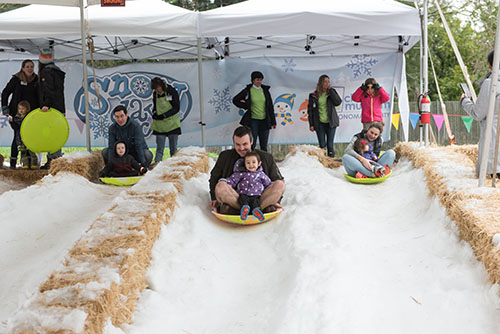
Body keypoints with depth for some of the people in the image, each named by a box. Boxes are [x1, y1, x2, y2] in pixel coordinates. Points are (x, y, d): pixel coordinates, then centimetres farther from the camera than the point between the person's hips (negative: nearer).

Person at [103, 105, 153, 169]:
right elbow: (111, 147, -15)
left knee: (148, 155, -34)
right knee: (105, 152, -16)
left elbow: (139, 146, -28)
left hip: (136, 153, -3)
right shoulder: (112, 128, -9)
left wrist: (143, 163, -36)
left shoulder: (136, 126, -21)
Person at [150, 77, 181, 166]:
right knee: (159, 148, -1)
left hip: (172, 124, -3)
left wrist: (164, 115, -17)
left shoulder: (172, 92, -8)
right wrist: (154, 113, -2)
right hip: (159, 125, 3)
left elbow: (176, 108, -10)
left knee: (173, 148, 4)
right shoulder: (155, 94, 6)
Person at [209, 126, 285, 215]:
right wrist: (215, 199, 7)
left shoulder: (266, 158, 7)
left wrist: (275, 201, 2)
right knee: (220, 186, -31)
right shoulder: (225, 156, 7)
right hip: (235, 198, 0)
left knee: (280, 185, -23)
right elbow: (214, 178, 18)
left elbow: (278, 180, 14)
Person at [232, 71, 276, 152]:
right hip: (253, 120, -3)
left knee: (264, 147, 6)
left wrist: (273, 122, 7)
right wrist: (246, 107, 0)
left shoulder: (265, 90, 8)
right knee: (251, 146, -3)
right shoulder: (248, 90, 0)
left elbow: (270, 107, 10)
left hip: (264, 121, 3)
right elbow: (235, 100, 8)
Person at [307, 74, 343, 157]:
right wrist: (311, 124, -1)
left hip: (330, 123, 0)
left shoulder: (332, 92, 5)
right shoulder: (314, 95, 2)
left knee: (330, 145, 0)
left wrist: (330, 90, -10)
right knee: (322, 145, 0)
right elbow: (310, 110, 4)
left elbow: (338, 102, -12)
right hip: (320, 123, 0)